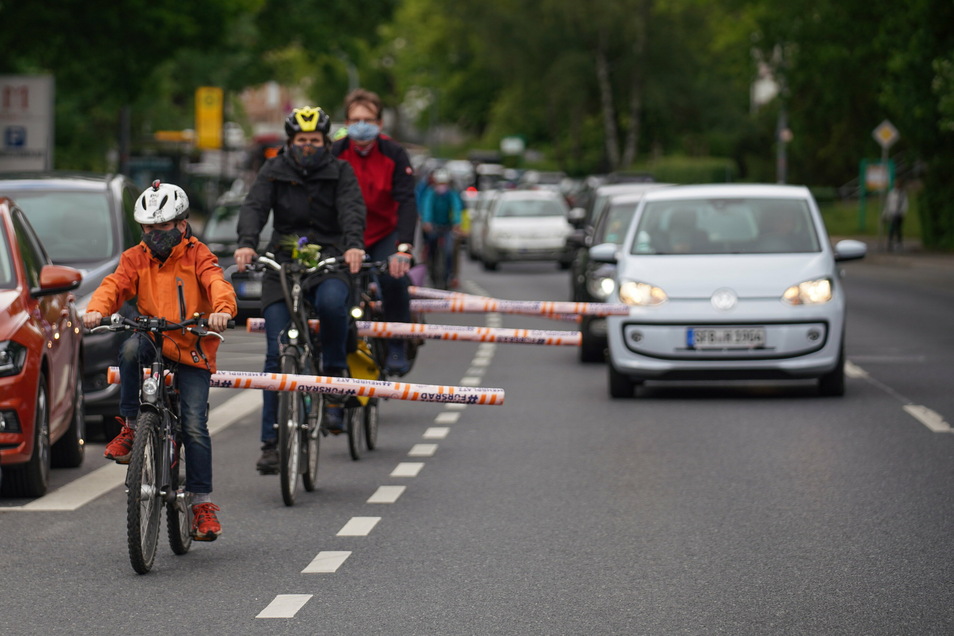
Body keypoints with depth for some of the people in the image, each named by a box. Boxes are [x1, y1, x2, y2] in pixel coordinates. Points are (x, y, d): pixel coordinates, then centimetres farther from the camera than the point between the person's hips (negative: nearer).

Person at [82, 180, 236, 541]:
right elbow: (115, 284, -9)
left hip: (192, 351, -2)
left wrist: (222, 309, -42)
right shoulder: (135, 258, 6)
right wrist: (97, 310, -31)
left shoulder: (197, 255, -2)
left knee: (195, 425, -10)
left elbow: (216, 282, -19)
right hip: (154, 343, 2)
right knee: (130, 348, -35)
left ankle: (202, 502, 1)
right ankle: (130, 427, -18)